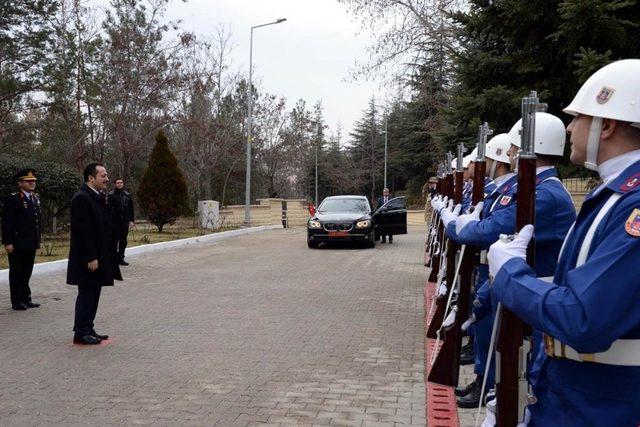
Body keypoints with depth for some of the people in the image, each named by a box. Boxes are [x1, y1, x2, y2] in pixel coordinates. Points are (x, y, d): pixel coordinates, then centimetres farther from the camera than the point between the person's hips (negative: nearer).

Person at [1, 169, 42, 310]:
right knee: (16, 273, 3)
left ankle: (26, 299, 21)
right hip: (18, 244, -7)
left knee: (27, 272, 13)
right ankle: (16, 302, 10)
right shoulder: (13, 199, -9)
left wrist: (38, 240, 14)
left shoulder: (36, 198, 13)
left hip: (31, 244, 7)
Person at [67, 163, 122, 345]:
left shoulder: (100, 197, 13)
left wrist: (109, 254, 15)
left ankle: (88, 329, 22)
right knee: (86, 294, -2)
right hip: (88, 259, -9)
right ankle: (81, 332, 6)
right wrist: (90, 258, -22)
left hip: (100, 256, 9)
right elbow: (83, 231, -21)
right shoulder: (81, 198, -17)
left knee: (93, 294, 13)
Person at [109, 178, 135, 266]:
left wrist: (131, 220, 7)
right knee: (114, 241, -1)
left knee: (123, 241, 8)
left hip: (125, 222, 5)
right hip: (114, 223, -5)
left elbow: (131, 209, 14)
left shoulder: (127, 195, 11)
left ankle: (120, 258, 16)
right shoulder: (111, 195, -3)